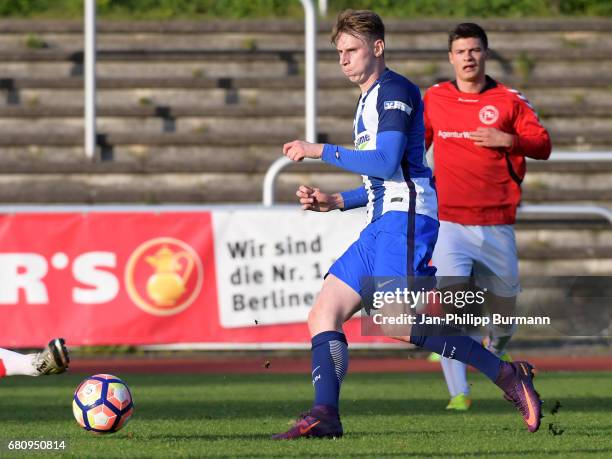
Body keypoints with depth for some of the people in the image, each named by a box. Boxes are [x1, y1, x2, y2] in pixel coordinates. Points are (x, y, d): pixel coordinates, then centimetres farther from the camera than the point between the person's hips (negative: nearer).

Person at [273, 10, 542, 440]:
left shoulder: (394, 90, -4)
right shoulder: (370, 101, 26)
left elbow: (387, 163, -17)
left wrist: (321, 150, -11)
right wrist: (335, 202, 22)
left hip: (405, 219, -10)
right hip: (382, 226, 10)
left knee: (398, 322, -24)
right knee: (323, 315, 1)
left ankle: (507, 375, -18)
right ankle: (325, 414, -10)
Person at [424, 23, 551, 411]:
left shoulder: (510, 100, 3)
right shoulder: (434, 99, 8)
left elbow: (543, 145, 0)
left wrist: (508, 140, -16)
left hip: (497, 224, 0)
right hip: (449, 223, 0)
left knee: (504, 305, 12)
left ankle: (497, 348, 48)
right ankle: (459, 393, -15)